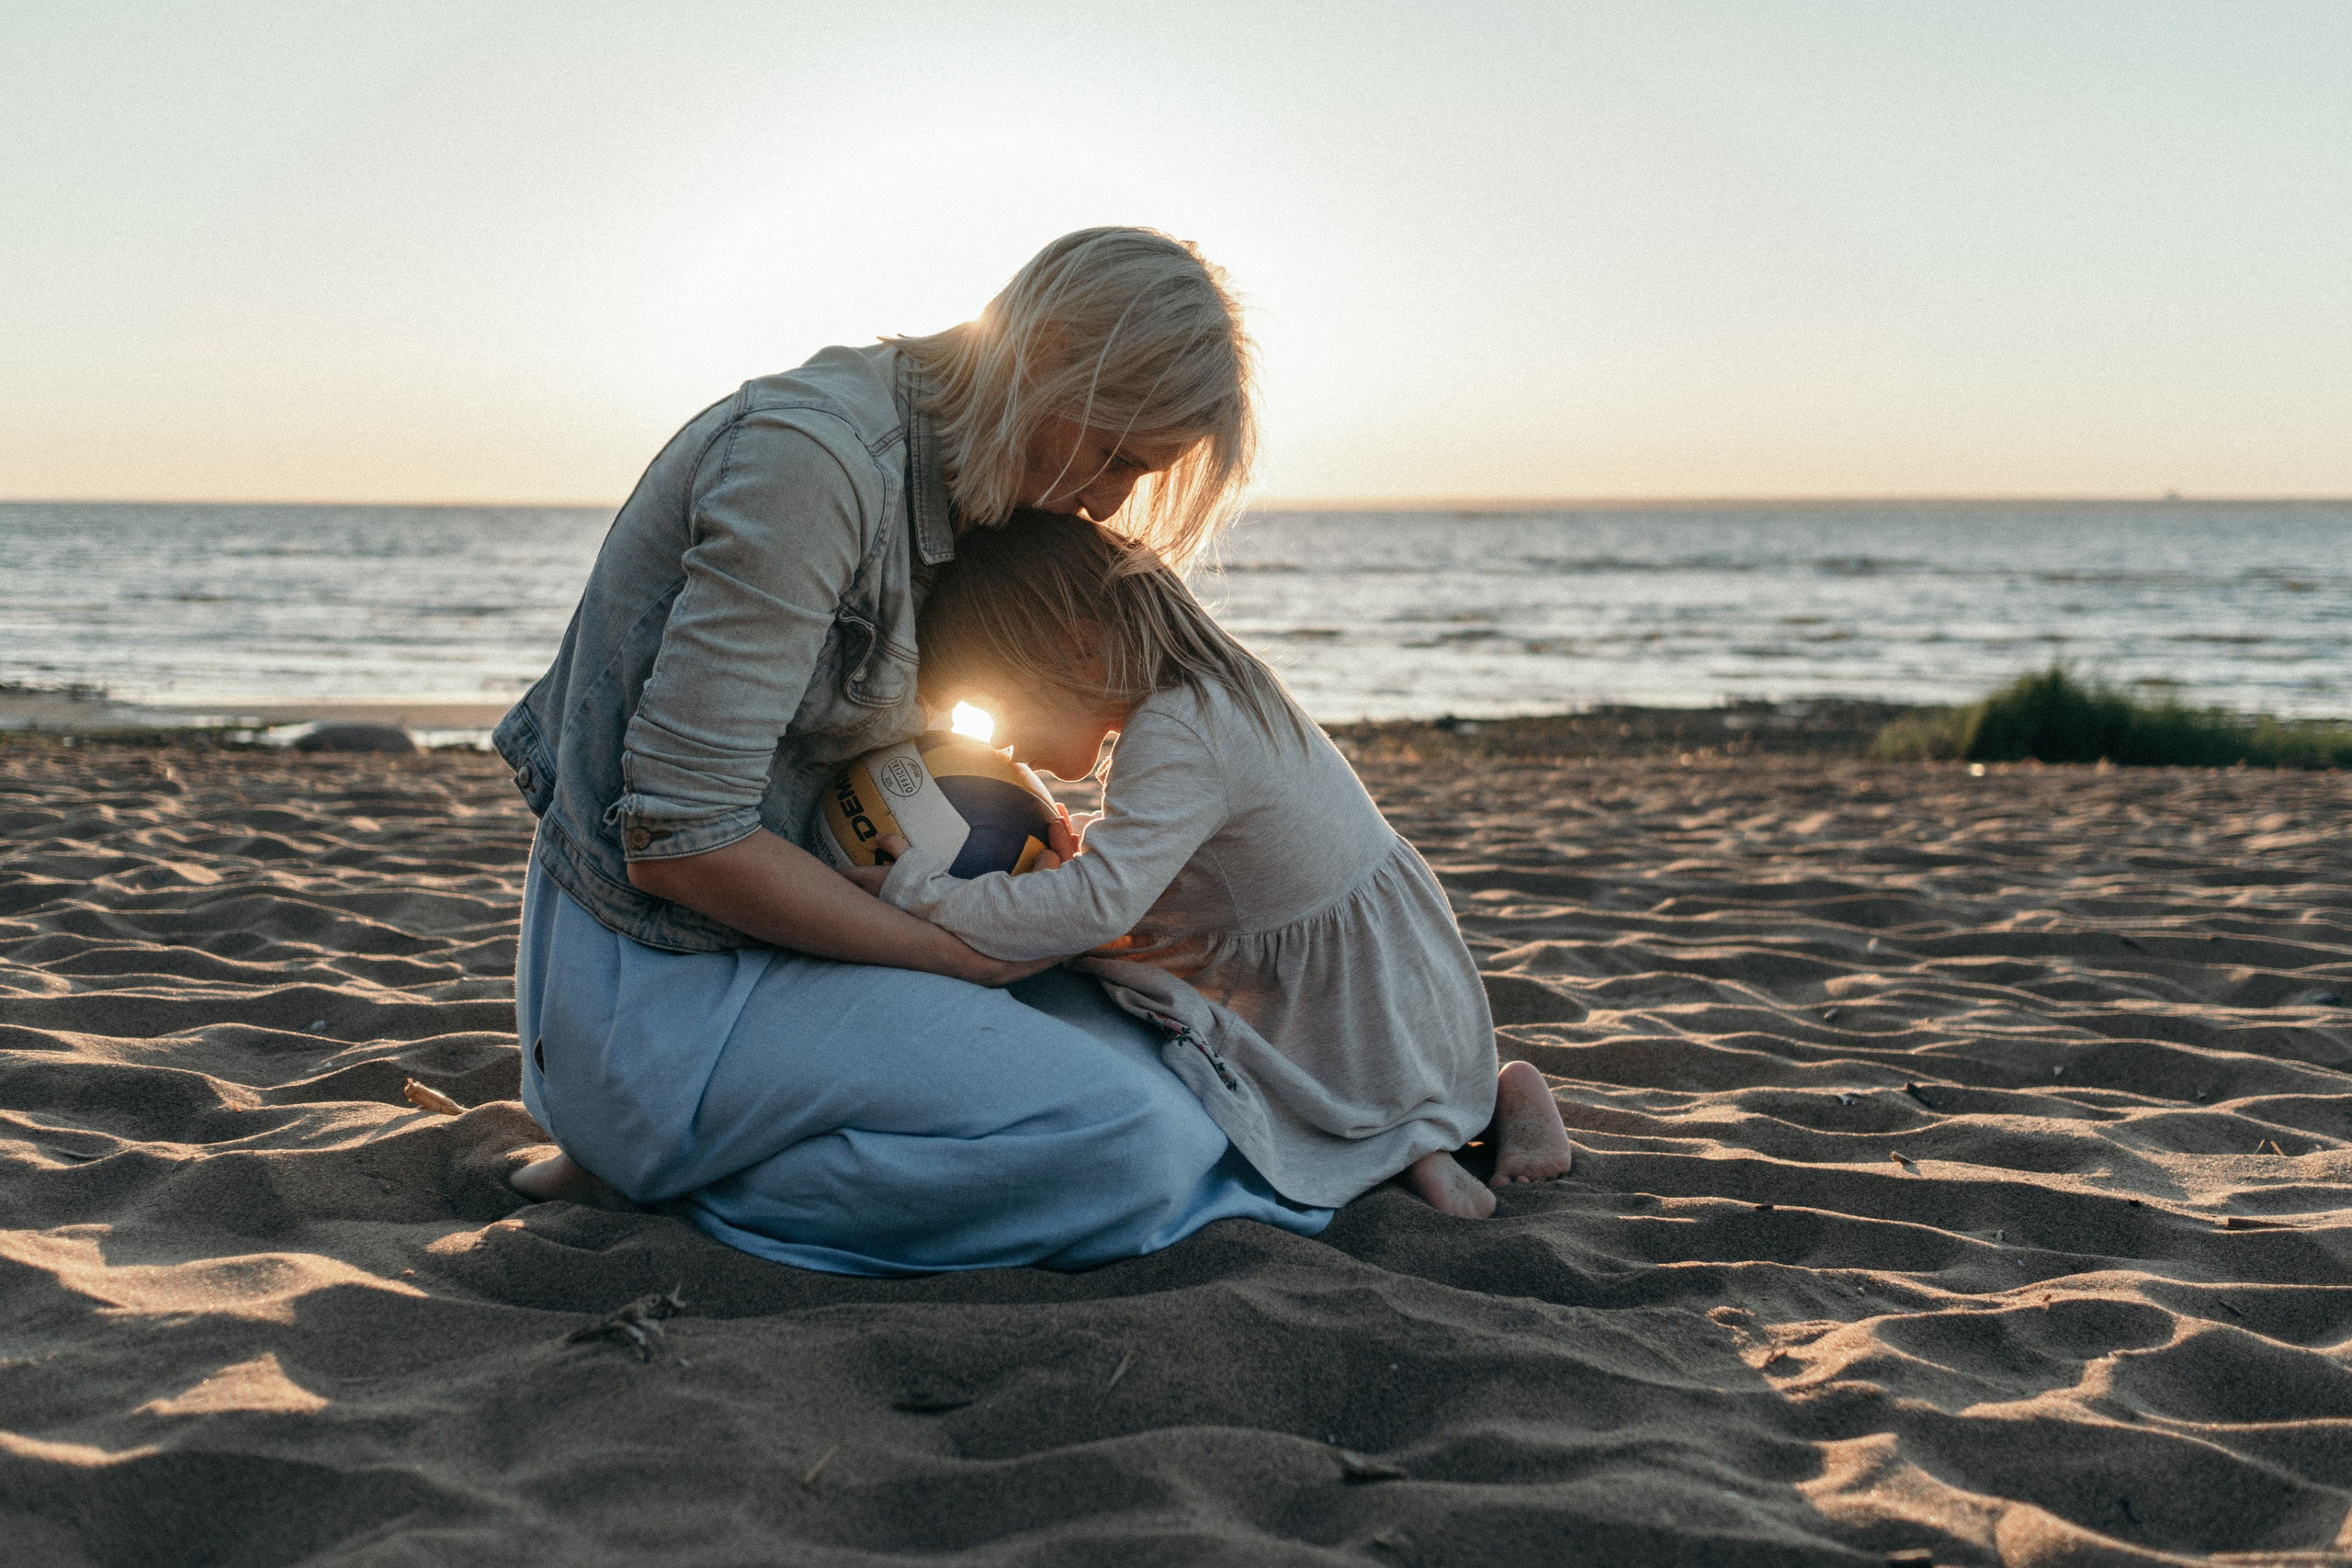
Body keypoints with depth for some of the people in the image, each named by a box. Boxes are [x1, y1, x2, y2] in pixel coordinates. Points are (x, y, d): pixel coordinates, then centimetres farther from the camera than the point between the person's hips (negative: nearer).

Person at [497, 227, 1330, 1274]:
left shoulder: (956, 488, 8)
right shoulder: (812, 453, -22)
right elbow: (680, 838, -24)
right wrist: (961, 953, -14)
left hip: (760, 922, 10)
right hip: (663, 985, -10)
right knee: (1131, 1148, -19)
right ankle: (660, 1176, -7)